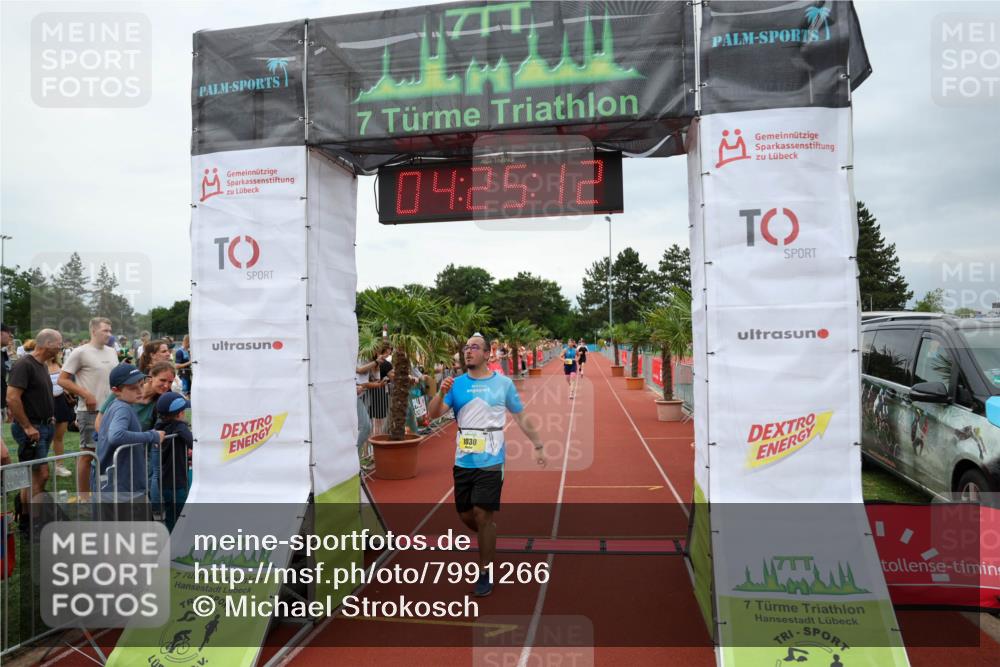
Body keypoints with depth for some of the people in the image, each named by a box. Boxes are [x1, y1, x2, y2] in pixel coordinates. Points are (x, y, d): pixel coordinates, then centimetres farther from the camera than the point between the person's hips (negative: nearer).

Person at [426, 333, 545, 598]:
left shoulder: (504, 383, -1)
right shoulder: (457, 383, 3)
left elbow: (521, 417, 7)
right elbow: (433, 414, -5)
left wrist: (537, 446, 6)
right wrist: (441, 393, -23)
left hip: (491, 460, -3)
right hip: (463, 461, 3)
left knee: (483, 515, -6)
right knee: (466, 515, 11)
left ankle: (486, 572, 12)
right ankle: (489, 542, 42)